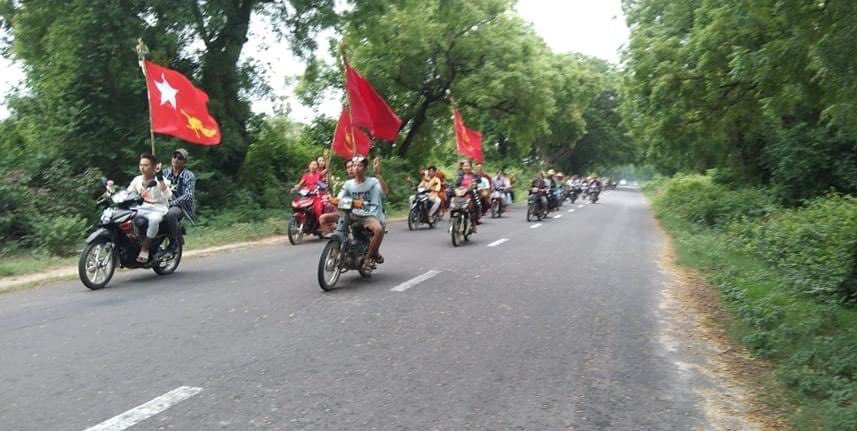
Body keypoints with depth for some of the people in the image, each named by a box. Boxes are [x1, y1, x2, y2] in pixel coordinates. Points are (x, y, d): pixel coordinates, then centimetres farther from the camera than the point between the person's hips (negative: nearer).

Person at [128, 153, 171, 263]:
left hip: (157, 210, -5)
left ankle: (145, 249, -28)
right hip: (141, 209, 6)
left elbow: (167, 196, -19)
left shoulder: (161, 180, -2)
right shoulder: (137, 179, 14)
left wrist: (160, 179, -25)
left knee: (154, 219, -40)